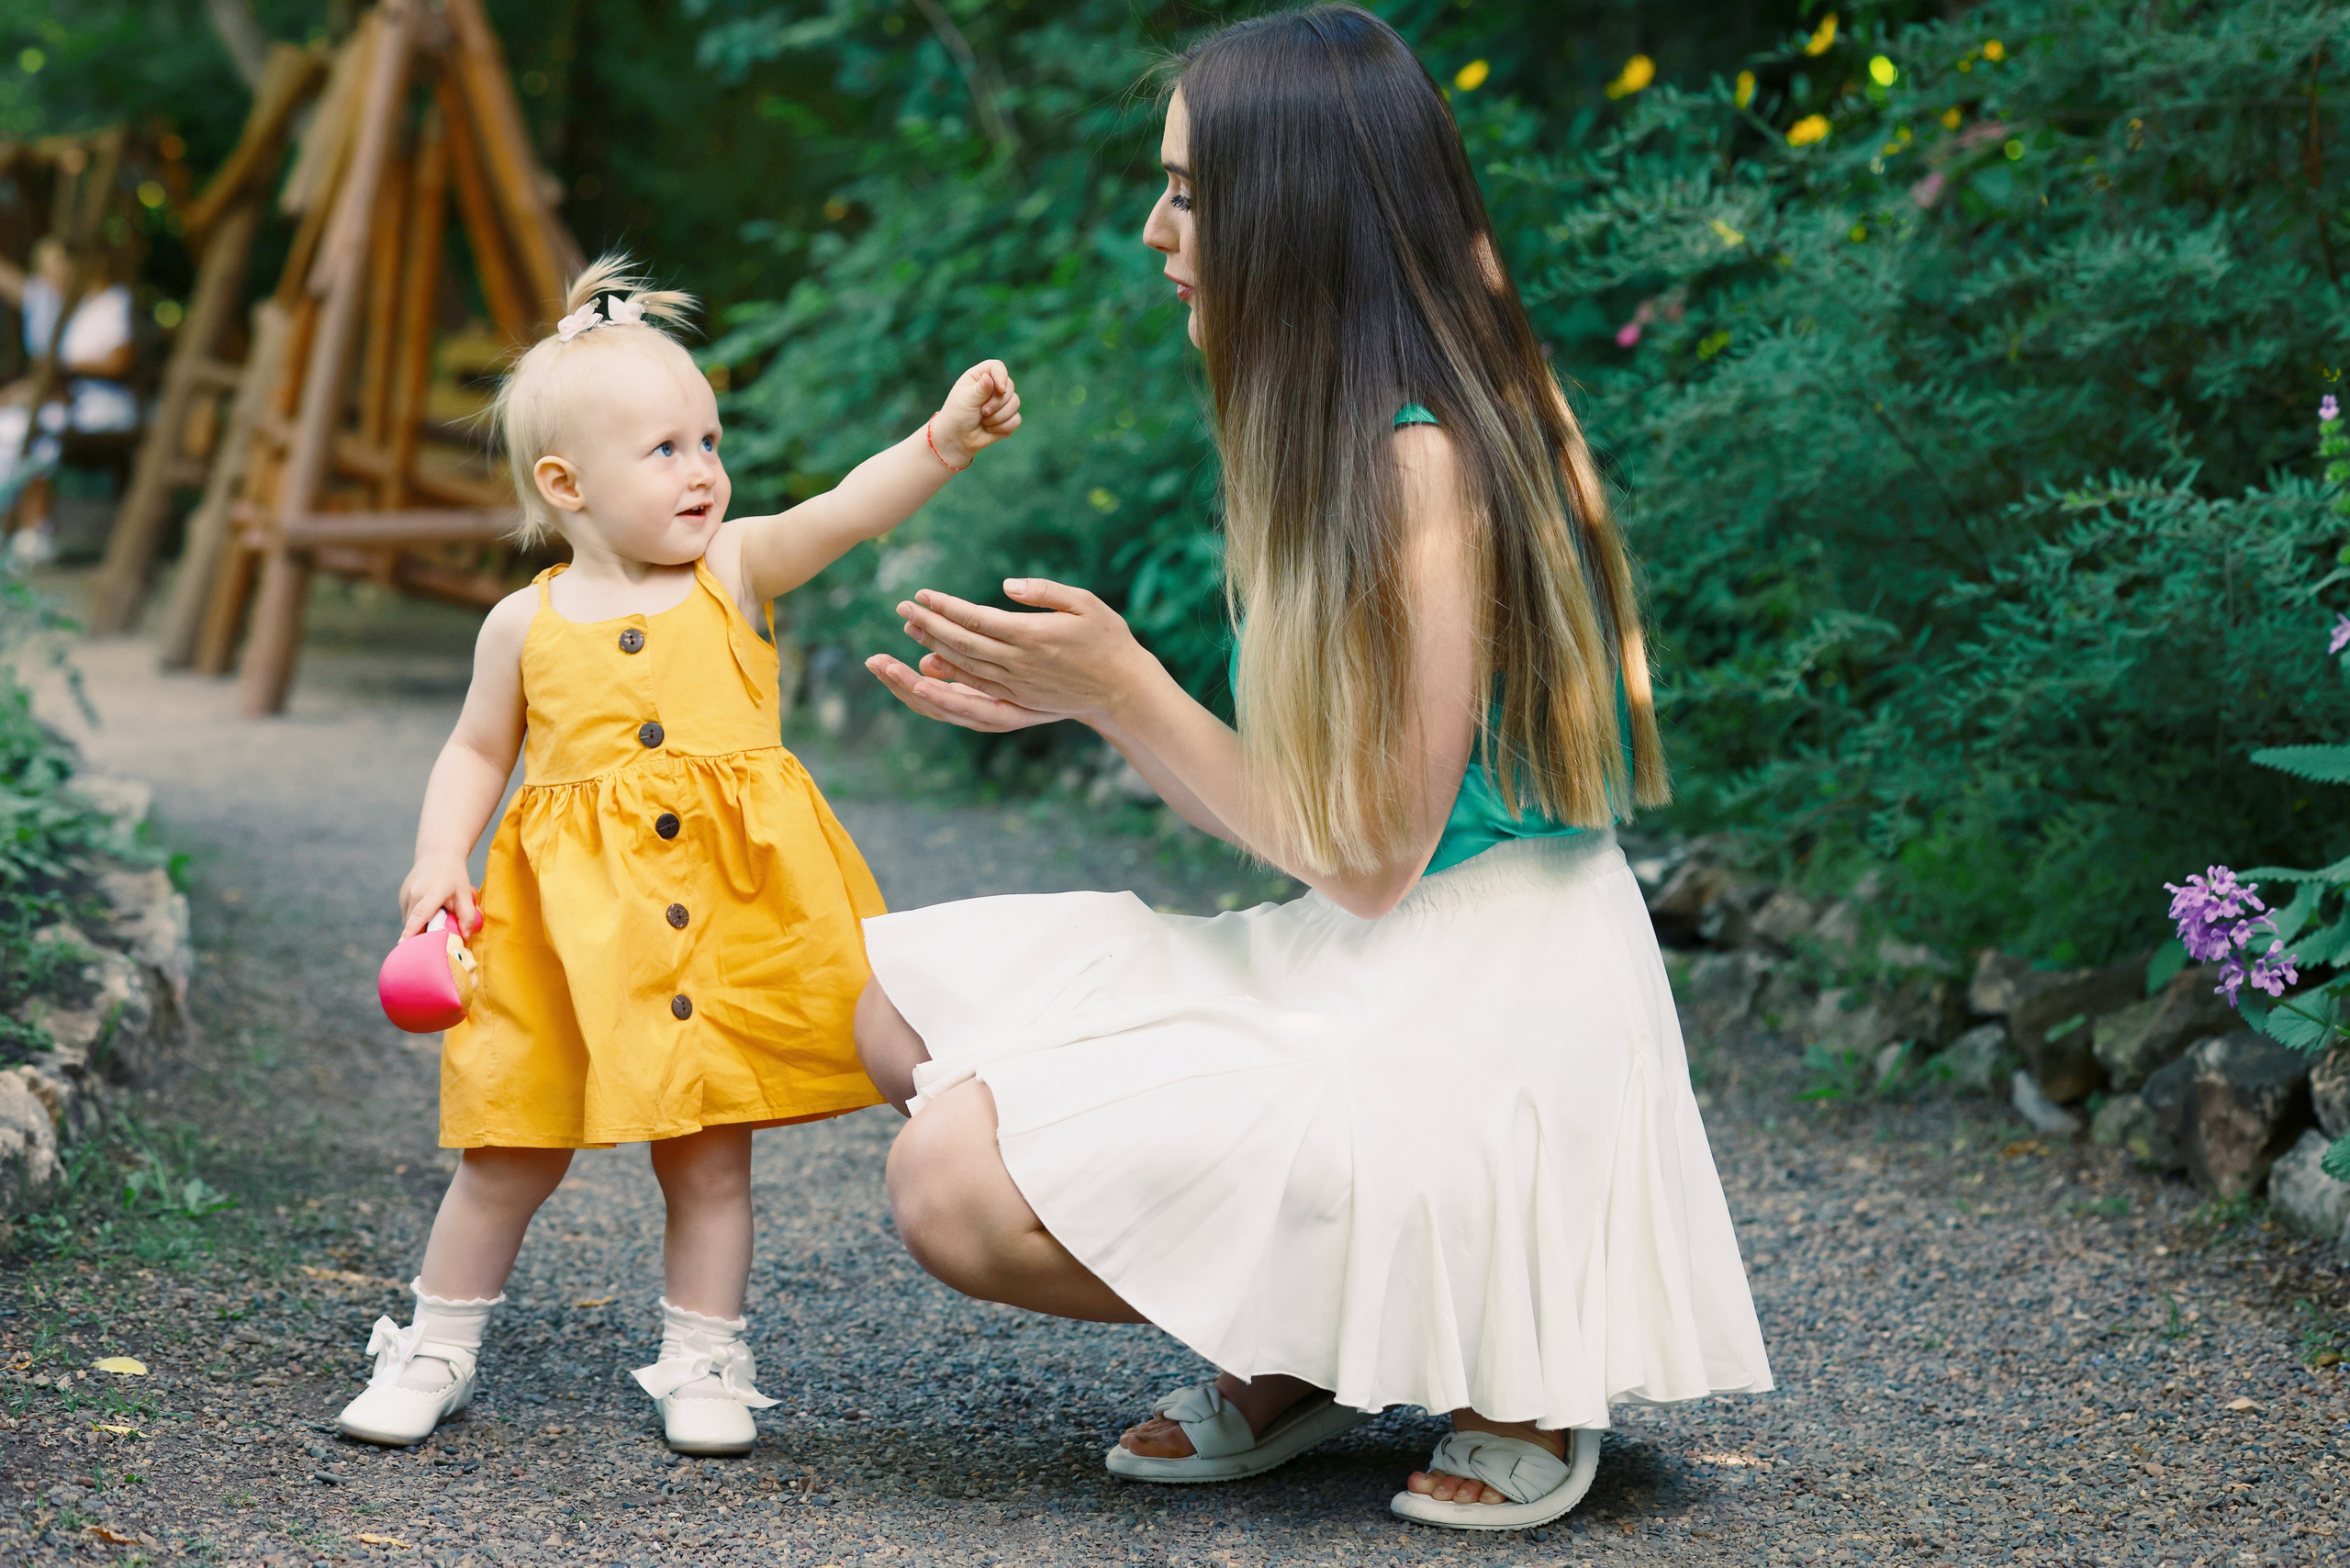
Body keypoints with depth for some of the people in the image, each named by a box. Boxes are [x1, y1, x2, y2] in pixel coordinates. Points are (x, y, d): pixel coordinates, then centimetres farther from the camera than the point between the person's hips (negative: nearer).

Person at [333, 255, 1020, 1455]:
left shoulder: (736, 568, -1)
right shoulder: (528, 623, 2)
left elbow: (850, 507, -16)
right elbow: (477, 749, 13)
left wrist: (944, 439, -32)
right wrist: (439, 864, -2)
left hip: (726, 916, 0)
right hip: (571, 925, 0)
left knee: (710, 1151, 7)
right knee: (513, 1152, 7)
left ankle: (702, 1365, 21)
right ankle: (437, 1350, 24)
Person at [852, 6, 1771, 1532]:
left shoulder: (1426, 461, -20)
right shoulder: (1337, 434, 9)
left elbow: (1369, 857, -18)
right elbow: (1312, 801, 10)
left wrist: (1127, 690, -14)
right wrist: (1068, 701, 7)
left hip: (1473, 1012, -10)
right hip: (1358, 968, 10)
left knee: (960, 1182, -19)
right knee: (891, 991, 7)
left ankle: (1505, 1358, -3)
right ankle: (1302, 1354, 9)